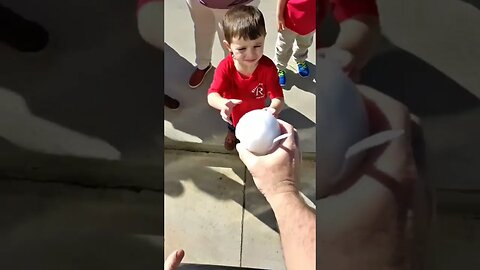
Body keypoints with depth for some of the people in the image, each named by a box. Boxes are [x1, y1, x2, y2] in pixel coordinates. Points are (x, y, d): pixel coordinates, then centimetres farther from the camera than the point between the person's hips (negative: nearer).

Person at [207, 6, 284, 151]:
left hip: (256, 112, -1)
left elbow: (278, 97, -37)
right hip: (234, 112, 1)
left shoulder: (268, 67, -37)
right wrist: (224, 104, -64)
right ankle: (232, 133, 72)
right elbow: (212, 95, -40)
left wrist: (274, 109, -62)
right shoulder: (225, 67, -36)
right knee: (233, 125, 37)